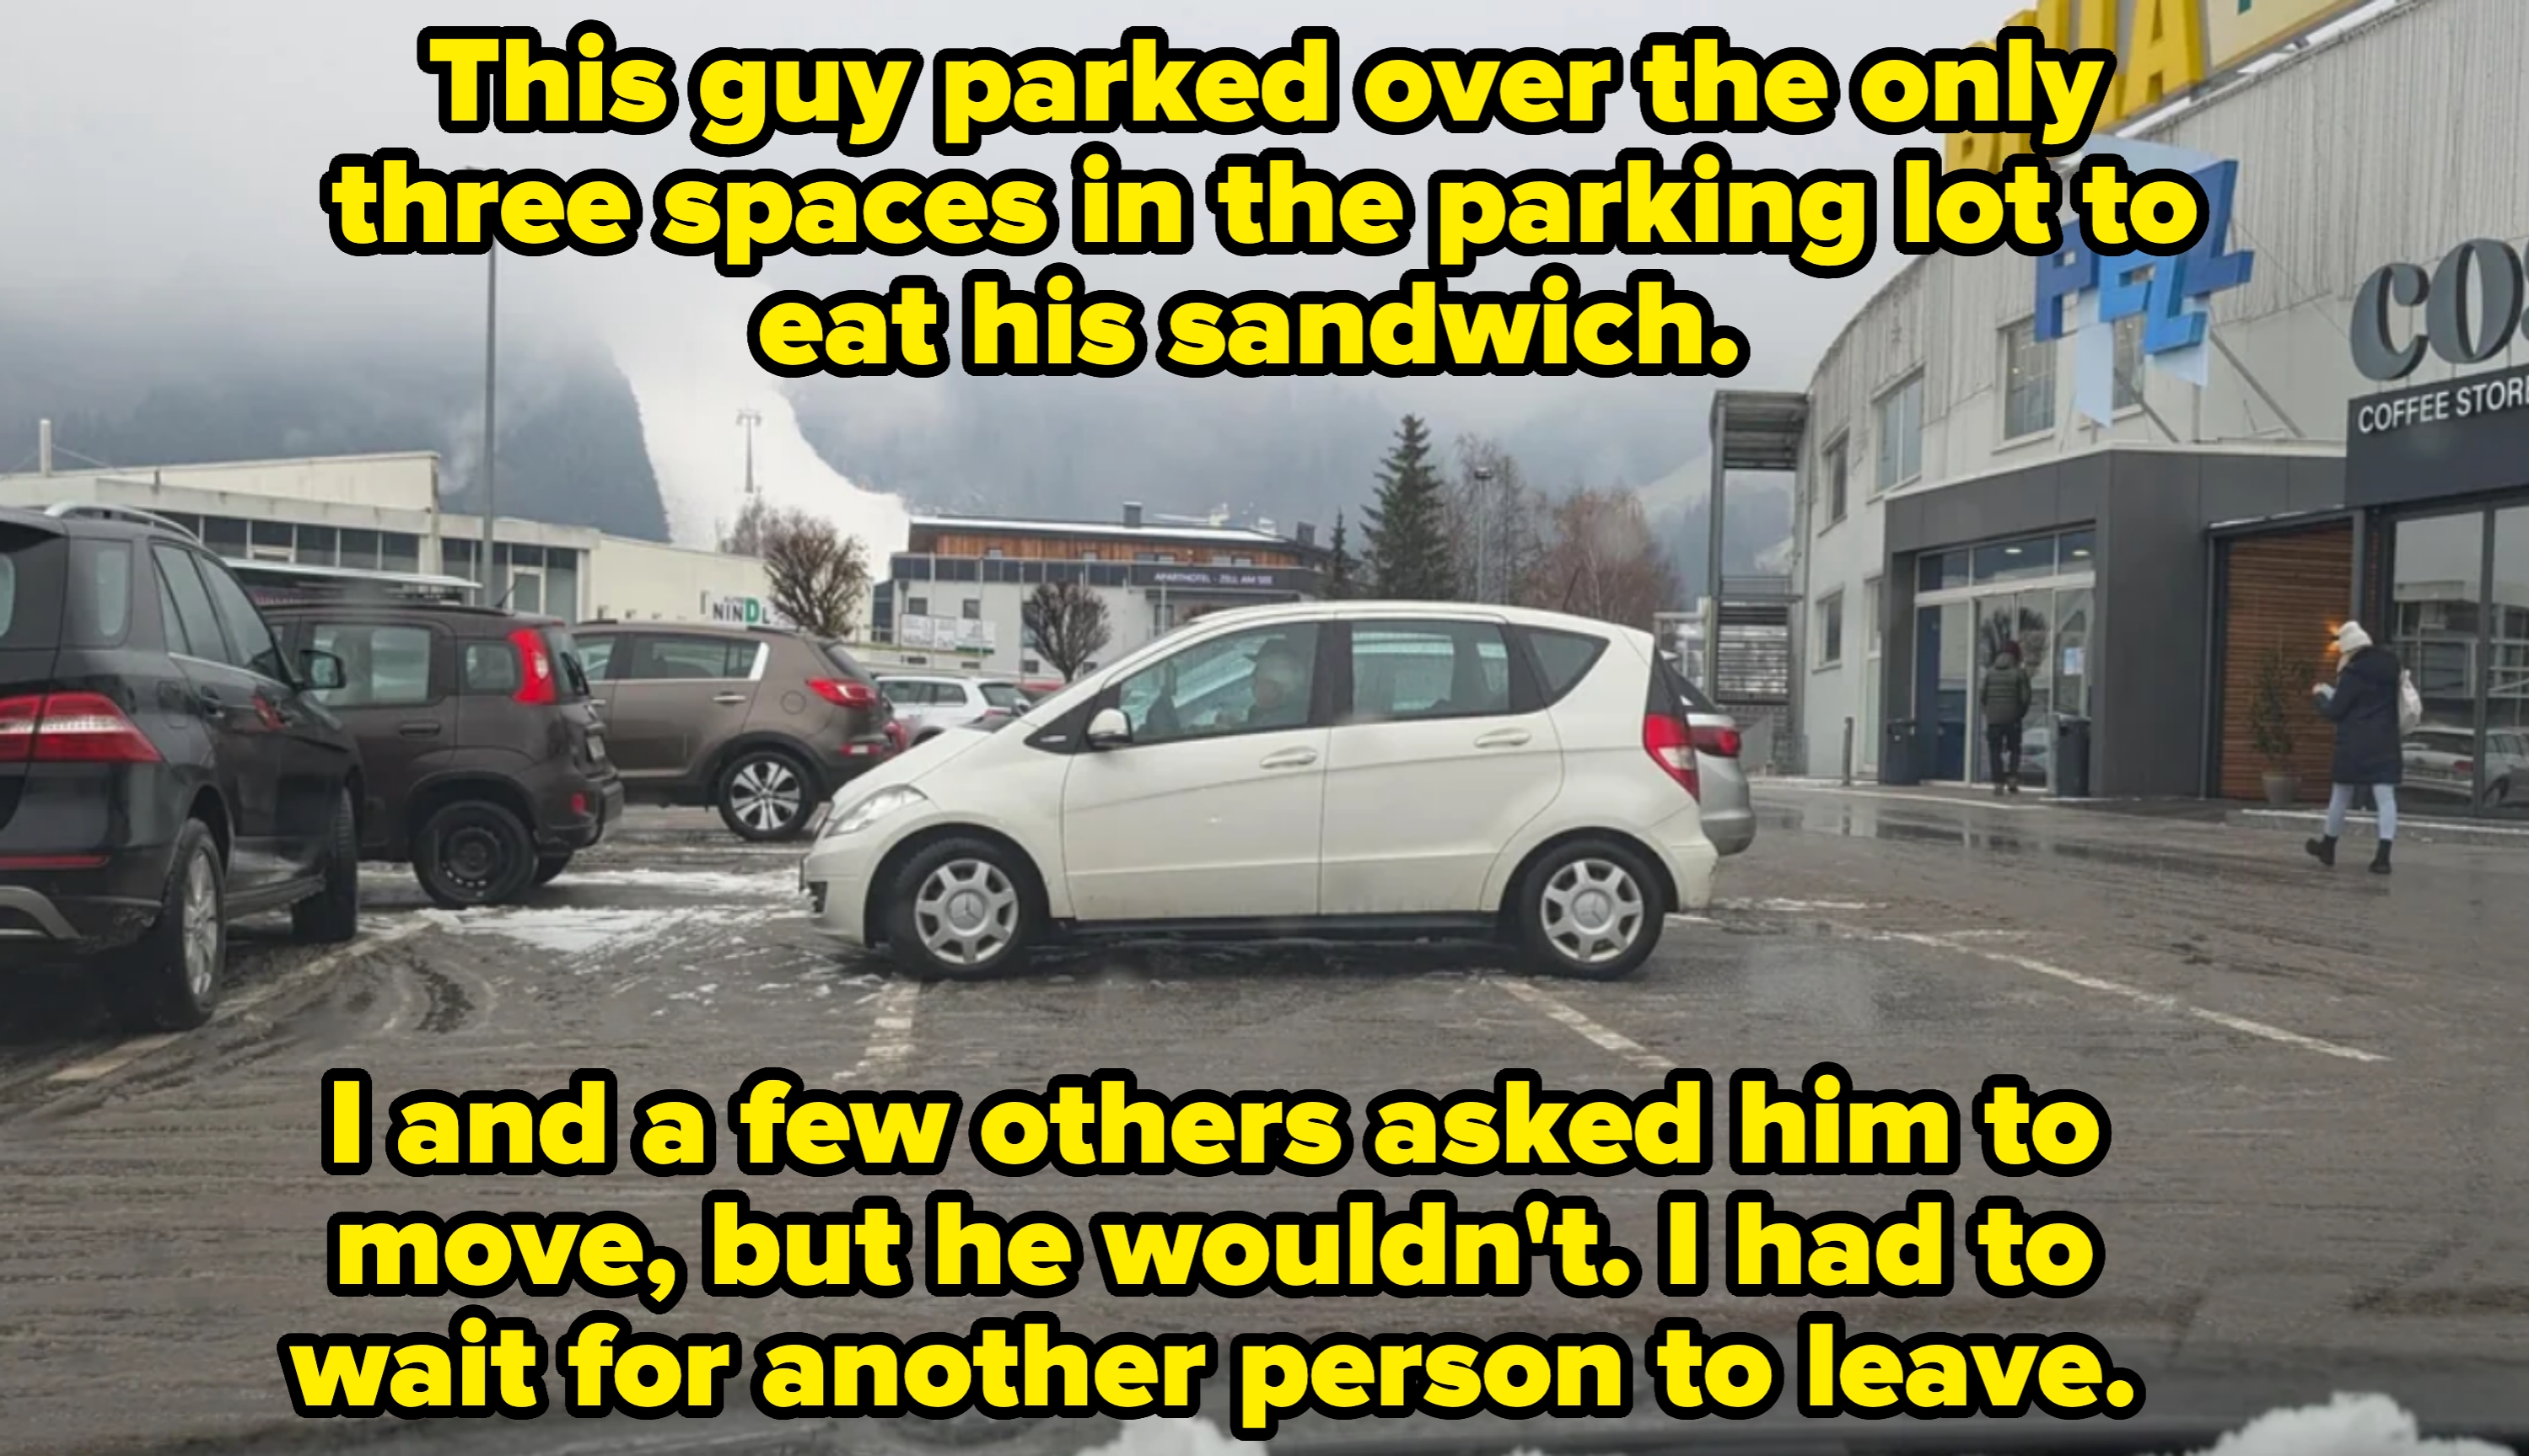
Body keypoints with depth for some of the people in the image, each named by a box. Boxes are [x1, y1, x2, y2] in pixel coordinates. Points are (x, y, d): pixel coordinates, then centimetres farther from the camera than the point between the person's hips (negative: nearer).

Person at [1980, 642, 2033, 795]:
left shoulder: (1990, 672, 4)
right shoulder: (2019, 673, -6)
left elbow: (1983, 695, 5)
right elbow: (2025, 698, -6)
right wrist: (2020, 714, 9)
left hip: (1993, 719, 2)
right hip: (2012, 719, -2)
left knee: (1995, 752, 5)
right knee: (2014, 750, 13)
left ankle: (1998, 783, 0)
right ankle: (2012, 778, -1)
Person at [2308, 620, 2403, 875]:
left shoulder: (2353, 674, -13)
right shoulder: (2391, 670, 7)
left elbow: (2334, 712, -10)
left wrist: (2321, 695, 10)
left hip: (2354, 746, -4)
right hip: (2385, 745, 4)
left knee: (2341, 796, 10)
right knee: (2386, 797, -2)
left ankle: (2328, 849, 25)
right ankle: (2383, 855, -12)